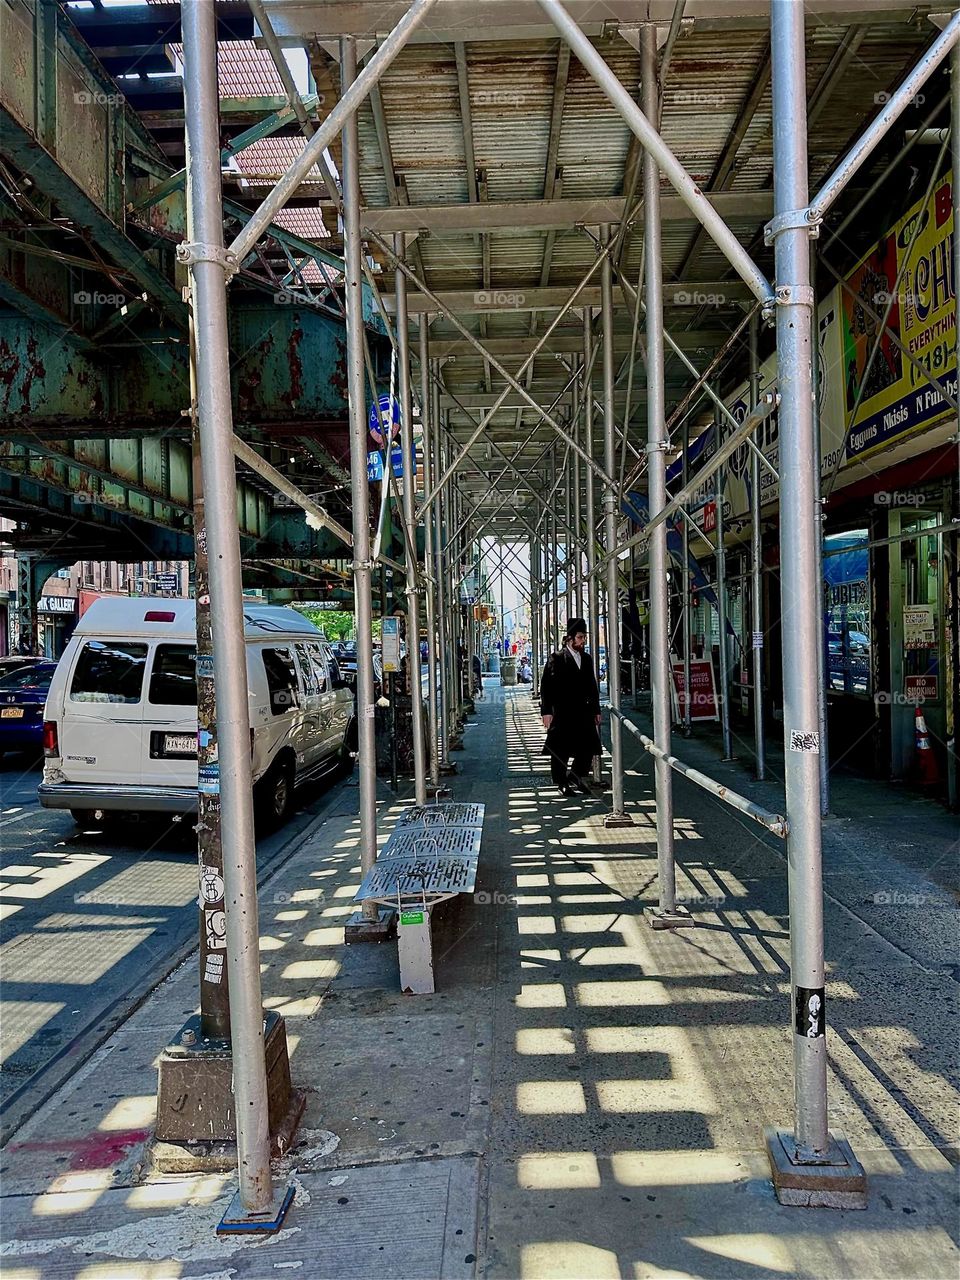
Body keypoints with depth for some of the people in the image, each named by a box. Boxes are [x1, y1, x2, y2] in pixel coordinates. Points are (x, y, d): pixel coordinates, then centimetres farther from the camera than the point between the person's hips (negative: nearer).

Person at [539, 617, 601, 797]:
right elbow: (546, 686, -9)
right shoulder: (557, 659, -6)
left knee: (588, 748, 4)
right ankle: (562, 783, 18)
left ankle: (578, 777, 23)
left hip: (584, 713, 5)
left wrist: (596, 709, 16)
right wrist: (546, 711, -14)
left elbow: (593, 687, 18)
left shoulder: (587, 659, 12)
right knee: (561, 750, 4)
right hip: (562, 713, -5)